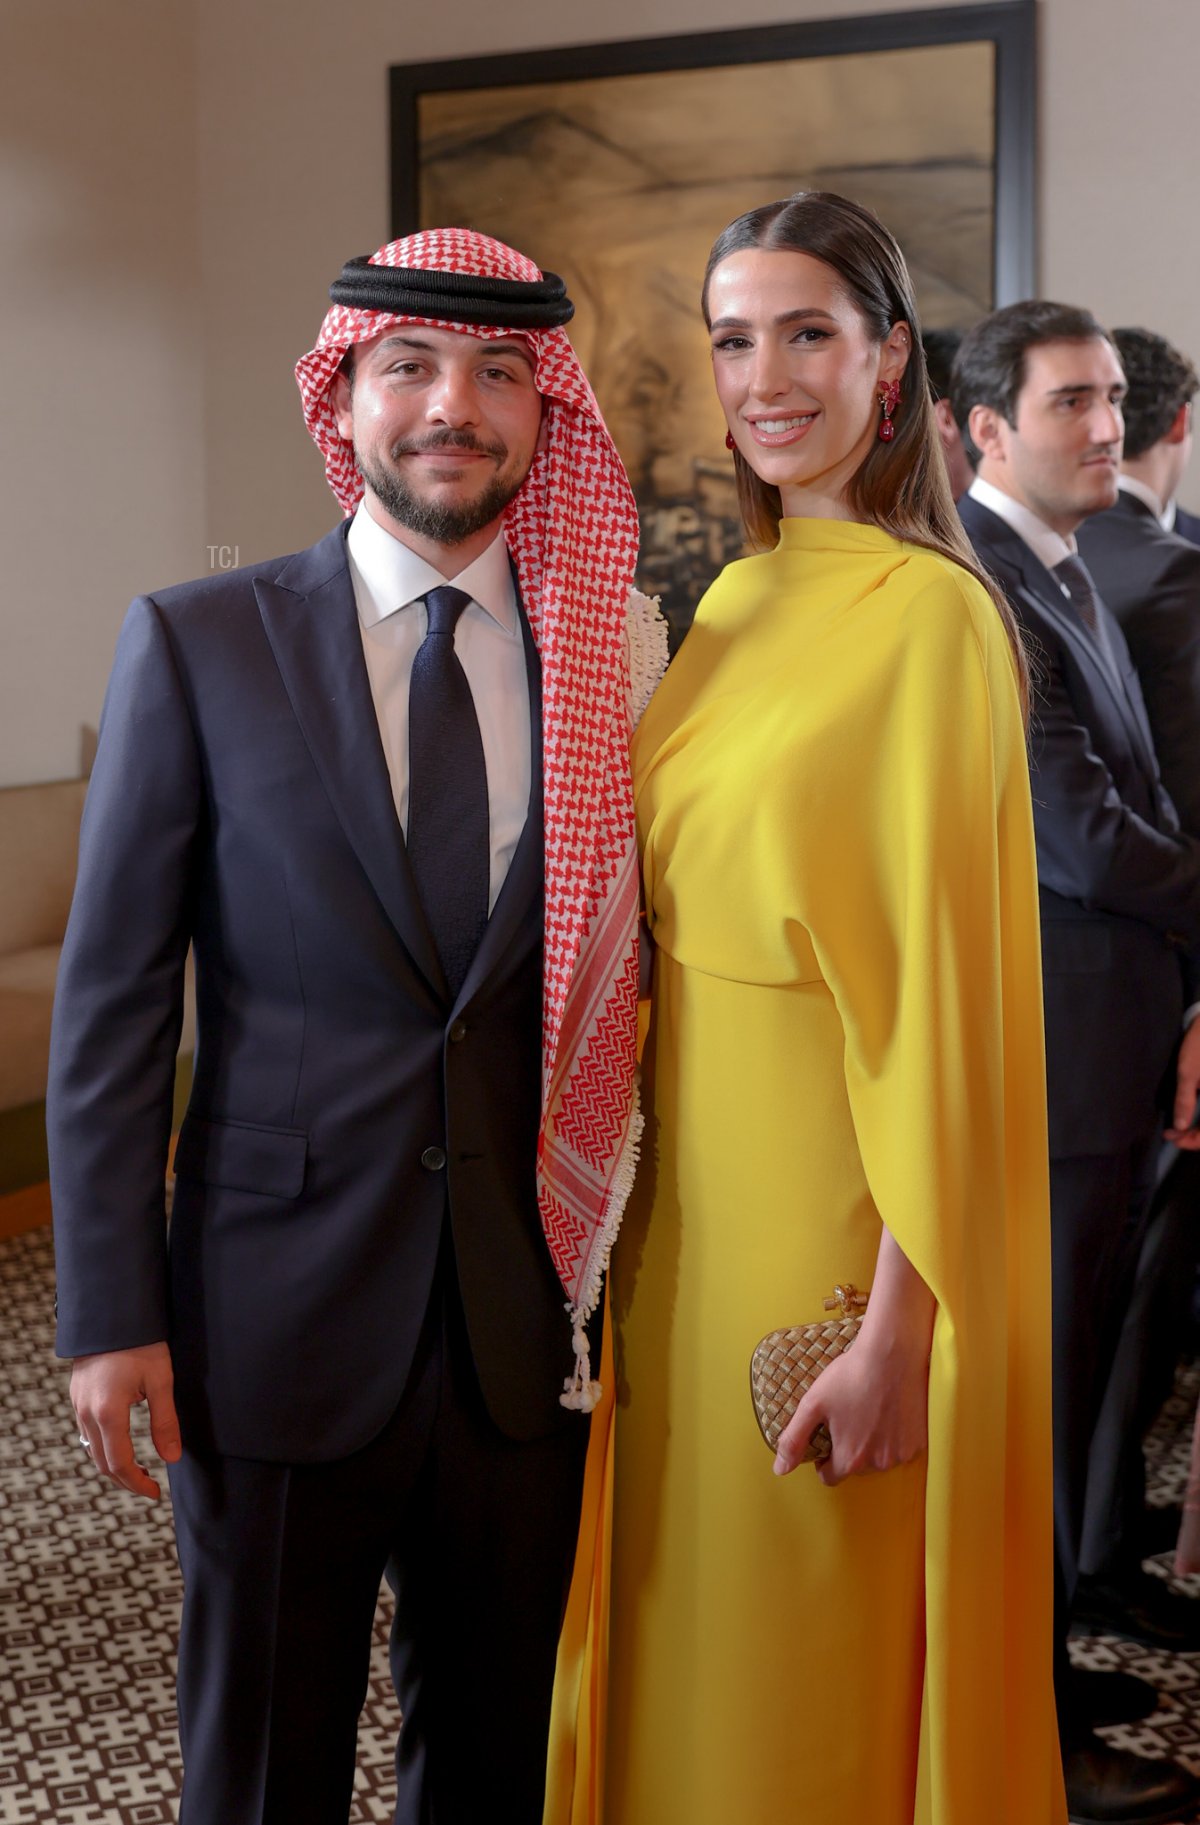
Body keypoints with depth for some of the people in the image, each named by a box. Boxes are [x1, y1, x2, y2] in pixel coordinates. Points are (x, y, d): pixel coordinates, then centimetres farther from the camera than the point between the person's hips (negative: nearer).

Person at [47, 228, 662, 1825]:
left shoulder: (612, 661, 2)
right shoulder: (197, 647, -4)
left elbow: (614, 981, 7)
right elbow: (111, 1001, -3)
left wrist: (601, 1274, 1)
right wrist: (111, 1316, -6)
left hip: (527, 1329, 3)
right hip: (281, 1322, -2)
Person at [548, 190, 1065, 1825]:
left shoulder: (929, 614, -15)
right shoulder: (734, 604, 9)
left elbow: (939, 982, -18)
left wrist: (899, 1328, -19)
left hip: (828, 1186, -7)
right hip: (694, 1171, 7)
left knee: (814, 1647, 9)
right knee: (690, 1600, 21)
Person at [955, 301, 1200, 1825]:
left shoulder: (1068, 579, 16)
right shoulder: (969, 586, -17)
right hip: (1043, 1061, -10)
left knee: (1067, 1376, 19)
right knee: (1032, 1394, 2)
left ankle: (1028, 1665, 35)